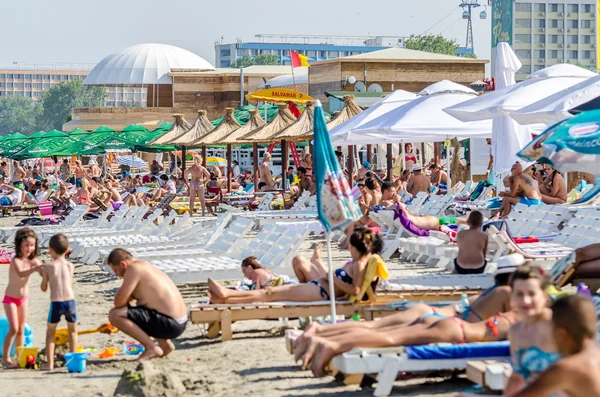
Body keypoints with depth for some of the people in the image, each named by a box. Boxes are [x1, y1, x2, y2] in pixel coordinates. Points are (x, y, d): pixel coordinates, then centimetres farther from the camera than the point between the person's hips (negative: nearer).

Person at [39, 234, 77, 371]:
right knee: (73, 331, 19)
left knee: (50, 333, 13)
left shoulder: (48, 267, 0)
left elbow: (44, 288, 5)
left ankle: (50, 363, 6)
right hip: (70, 301, 2)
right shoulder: (70, 266, 7)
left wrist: (43, 275, 22)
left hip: (56, 303, -2)